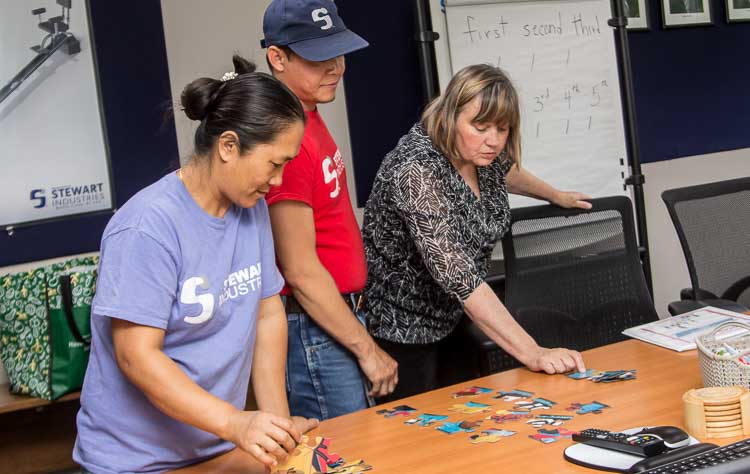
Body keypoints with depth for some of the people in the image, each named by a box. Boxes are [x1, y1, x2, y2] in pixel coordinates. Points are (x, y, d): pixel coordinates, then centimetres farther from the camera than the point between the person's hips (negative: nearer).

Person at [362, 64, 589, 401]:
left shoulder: (483, 154, -4)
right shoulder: (417, 172, -29)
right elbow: (458, 276, -35)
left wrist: (557, 196, 38)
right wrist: (532, 354, -38)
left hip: (453, 321, 8)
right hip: (402, 330, -8)